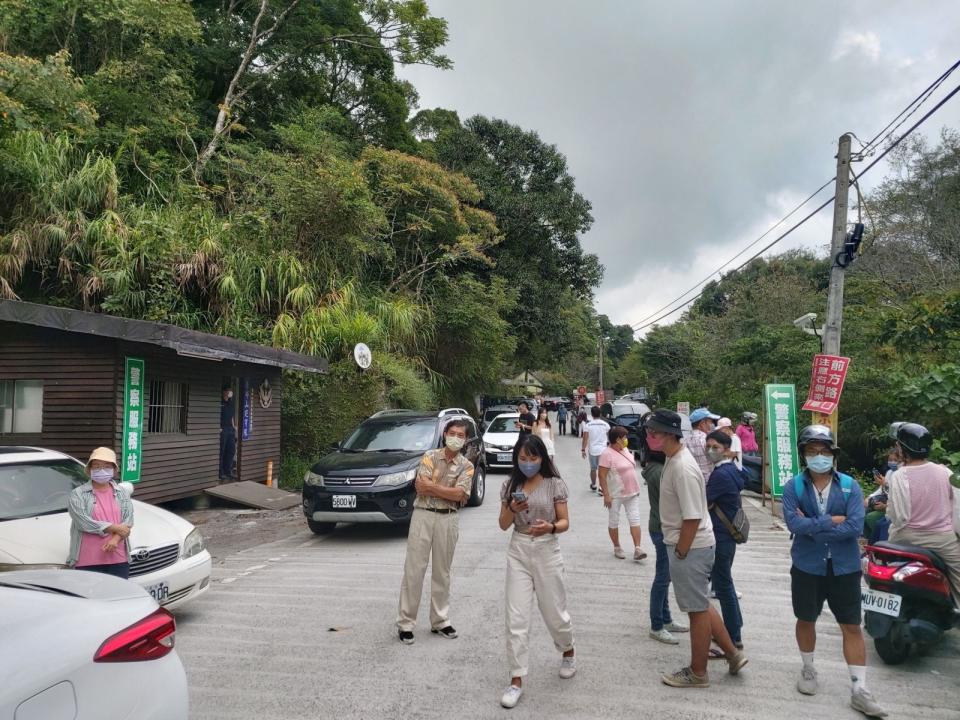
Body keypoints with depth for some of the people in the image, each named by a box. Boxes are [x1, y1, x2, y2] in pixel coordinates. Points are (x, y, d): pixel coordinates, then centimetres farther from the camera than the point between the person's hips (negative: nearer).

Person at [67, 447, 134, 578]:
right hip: (87, 561, -3)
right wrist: (114, 528, -11)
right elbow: (83, 523, -11)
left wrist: (116, 538, -16)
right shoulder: (78, 494, 1)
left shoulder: (121, 493, 12)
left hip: (118, 559, 3)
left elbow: (128, 521, 2)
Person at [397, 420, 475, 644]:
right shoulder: (430, 456, 3)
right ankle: (405, 623, 7)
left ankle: (440, 621, 23)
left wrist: (432, 487, -11)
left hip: (448, 519, 1)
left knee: (442, 571, 11)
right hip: (423, 515, -1)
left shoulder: (467, 466, 4)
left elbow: (459, 494, -11)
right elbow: (421, 486, -10)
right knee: (414, 569, 0)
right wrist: (447, 491, -11)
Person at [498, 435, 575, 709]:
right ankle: (517, 680, 8)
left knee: (554, 612, 13)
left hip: (547, 553, -2)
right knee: (517, 619, -1)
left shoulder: (555, 484, -7)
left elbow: (565, 522, -5)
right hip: (518, 553, 2)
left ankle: (568, 652, 43)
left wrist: (550, 527, -27)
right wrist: (512, 509, -19)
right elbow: (503, 525, 2)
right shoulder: (510, 485, 1)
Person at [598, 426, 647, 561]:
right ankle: (617, 548, 21)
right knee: (614, 521, 7)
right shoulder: (607, 454, -18)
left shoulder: (625, 450, 7)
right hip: (615, 494, -7)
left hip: (632, 493, 7)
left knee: (635, 520, 0)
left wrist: (636, 488, 17)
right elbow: (601, 475, -19)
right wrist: (606, 495, -21)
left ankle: (637, 549, 0)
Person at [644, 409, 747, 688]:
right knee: (700, 605, 21)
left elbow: (692, 518, -25)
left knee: (697, 610, 6)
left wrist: (679, 554, -16)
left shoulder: (682, 468, -26)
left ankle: (697, 673, 22)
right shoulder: (673, 457, 5)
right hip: (684, 544, 10)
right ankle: (732, 654, 34)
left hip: (691, 548, -10)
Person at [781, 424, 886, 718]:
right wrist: (833, 521, -20)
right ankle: (808, 669, 37)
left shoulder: (849, 485, -5)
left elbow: (856, 527, -17)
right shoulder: (793, 486, -7)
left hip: (844, 568, 0)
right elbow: (794, 523, -20)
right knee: (806, 619, 15)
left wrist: (812, 527, -18)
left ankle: (859, 689, 15)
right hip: (807, 566, 0)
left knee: (852, 626, 5)